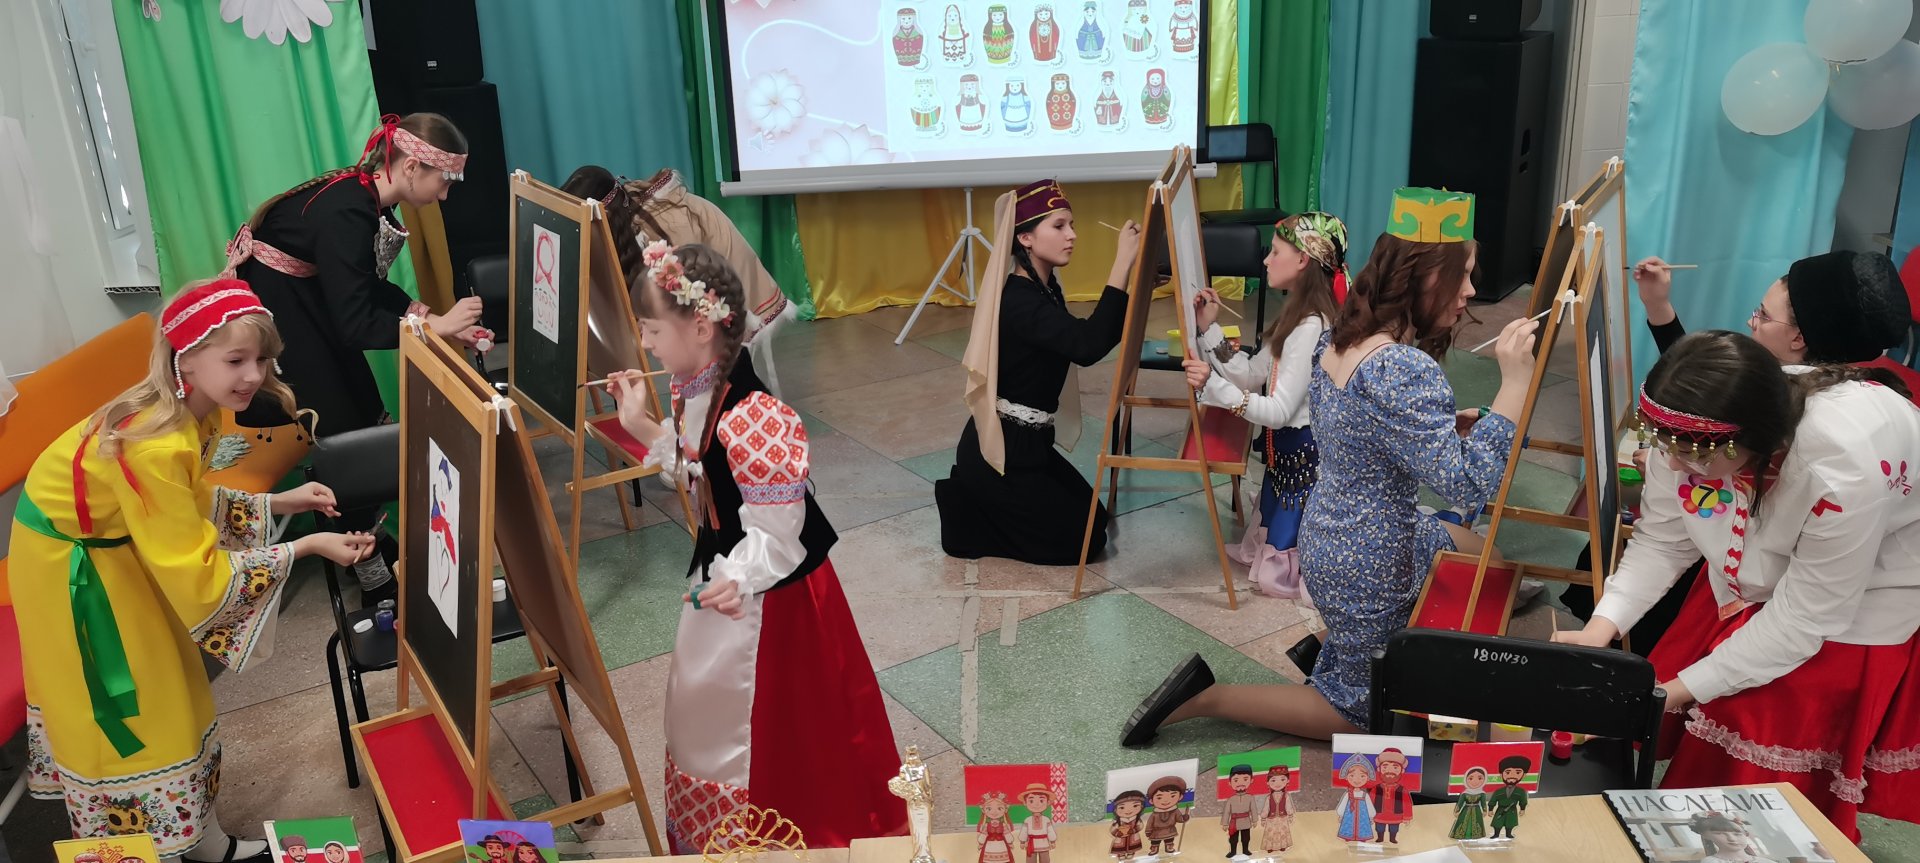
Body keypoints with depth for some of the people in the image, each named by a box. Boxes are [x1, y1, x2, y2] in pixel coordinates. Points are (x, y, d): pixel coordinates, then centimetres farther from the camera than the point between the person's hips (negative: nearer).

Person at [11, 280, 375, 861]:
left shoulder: (192, 411, -11)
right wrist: (304, 548, -30)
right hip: (70, 568, -9)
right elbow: (198, 574, -31)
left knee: (168, 692, 17)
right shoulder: (154, 445, -37)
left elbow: (189, 505, 4)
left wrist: (279, 503, -6)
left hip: (117, 544, 9)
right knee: (123, 714, 4)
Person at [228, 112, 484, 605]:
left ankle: (376, 543, 26)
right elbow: (355, 325, -31)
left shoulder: (365, 199, -2)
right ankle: (375, 582, 7)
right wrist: (436, 326, -24)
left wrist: (428, 316, -6)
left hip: (312, 309, 9)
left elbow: (371, 288, 7)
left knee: (368, 422, 11)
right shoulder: (346, 213, -31)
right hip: (273, 318, -9)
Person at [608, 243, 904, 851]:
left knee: (759, 737, 8)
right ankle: (702, 835, 49)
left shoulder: (753, 418, -32)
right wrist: (644, 428, 8)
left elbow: (776, 535, -29)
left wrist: (739, 581, -44)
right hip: (720, 570, 10)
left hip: (767, 597, -10)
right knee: (700, 709, 26)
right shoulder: (695, 395, -3)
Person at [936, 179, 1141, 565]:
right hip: (999, 451, -10)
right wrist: (1122, 263, -38)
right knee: (1083, 539, 1)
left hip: (1026, 443, 10)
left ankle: (978, 498, 18)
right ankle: (966, 510, 6)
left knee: (1093, 516, 18)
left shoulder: (1044, 287, 5)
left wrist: (1130, 265, -2)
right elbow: (1087, 346, -39)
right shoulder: (1018, 299, -26)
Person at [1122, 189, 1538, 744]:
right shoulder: (1404, 369, -30)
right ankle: (1205, 697, 7)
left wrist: (1444, 426, 4)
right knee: (1356, 710, 14)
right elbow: (1469, 485, -31)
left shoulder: (1339, 338, -1)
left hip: (1328, 536, 9)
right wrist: (1514, 382, -31)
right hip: (1369, 569, -9)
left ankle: (1332, 641, 28)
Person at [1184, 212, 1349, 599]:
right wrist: (1209, 329, 1)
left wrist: (1213, 386, -38)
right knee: (1265, 545, 19)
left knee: (1276, 576, -2)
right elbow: (1253, 375, 6)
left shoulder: (1311, 328, -24)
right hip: (1285, 450, 10)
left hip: (1307, 456, -10)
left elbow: (1279, 411, -28)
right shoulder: (1297, 316, 7)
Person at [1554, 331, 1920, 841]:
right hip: (1753, 576, 5)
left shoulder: (1846, 467, -39)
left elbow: (1803, 618, -28)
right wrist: (1601, 628, -25)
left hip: (1860, 603, -5)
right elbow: (1661, 540, -12)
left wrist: (1679, 690, -27)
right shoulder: (1693, 430, -26)